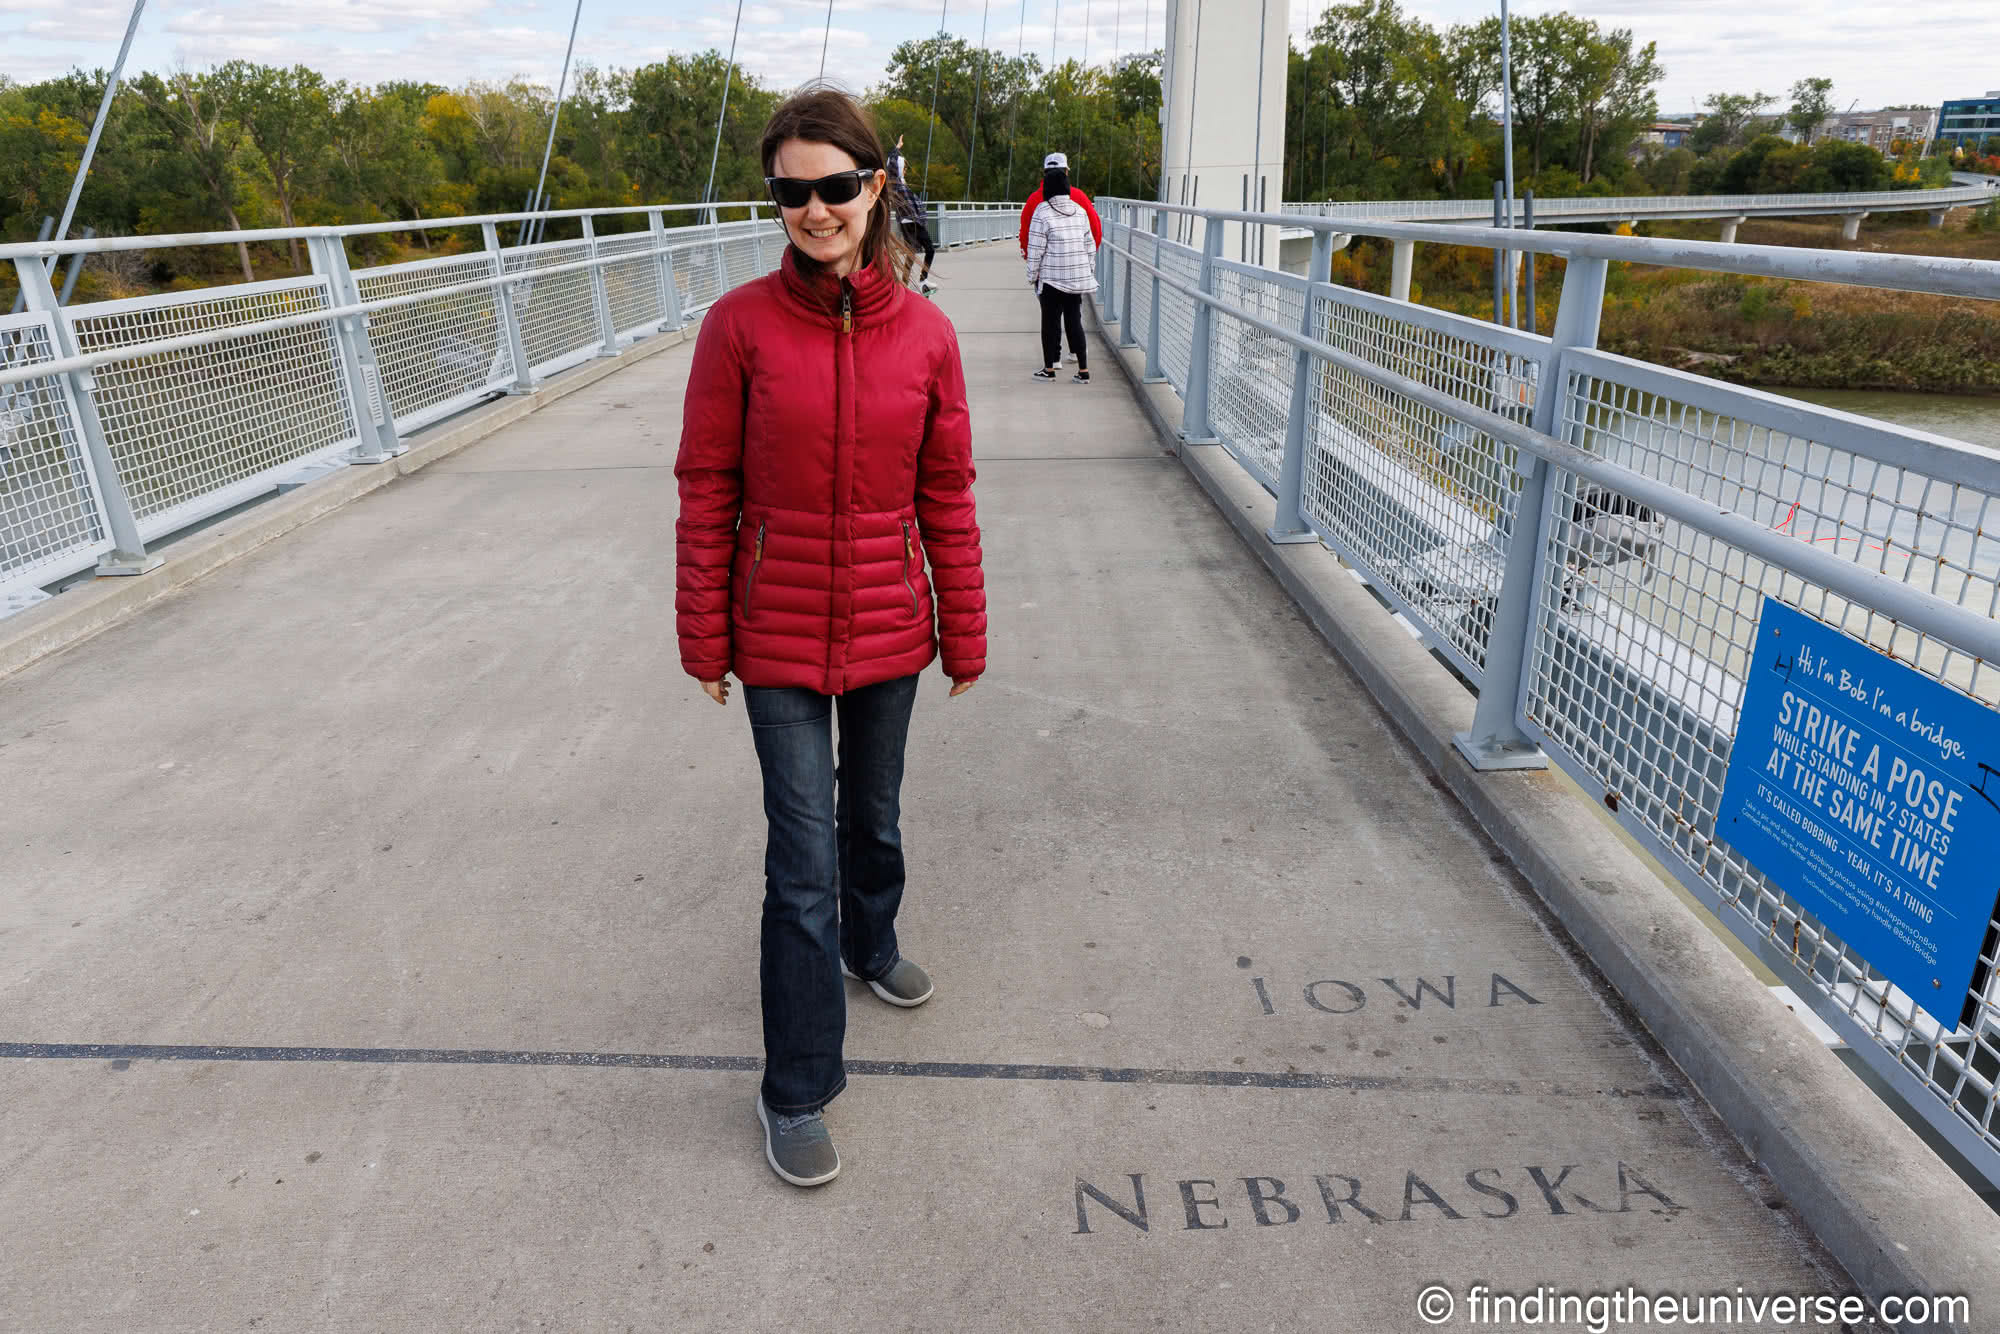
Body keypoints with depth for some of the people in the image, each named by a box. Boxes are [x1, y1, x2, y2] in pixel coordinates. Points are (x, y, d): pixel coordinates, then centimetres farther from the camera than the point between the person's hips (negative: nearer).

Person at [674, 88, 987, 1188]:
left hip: (888, 630, 3)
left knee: (874, 814, 22)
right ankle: (796, 1091, 19)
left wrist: (964, 634, 5)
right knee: (803, 860, 1)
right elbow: (706, 495, -5)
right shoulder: (741, 325, -10)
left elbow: (946, 498, 1)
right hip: (781, 637, -2)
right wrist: (705, 640, -3)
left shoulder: (925, 334, -4)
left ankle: (872, 946, 53)